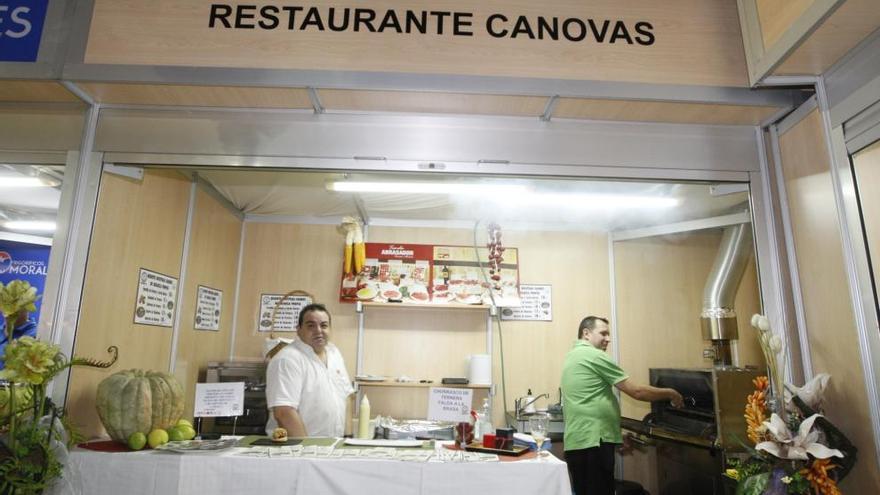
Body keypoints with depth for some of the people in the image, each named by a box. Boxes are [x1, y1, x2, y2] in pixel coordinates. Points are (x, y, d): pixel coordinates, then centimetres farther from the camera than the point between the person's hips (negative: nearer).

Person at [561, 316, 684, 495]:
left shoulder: (572, 356, 18)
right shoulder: (594, 356, -12)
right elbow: (637, 391, -10)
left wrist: (617, 433, 26)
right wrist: (670, 394, 6)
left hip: (576, 442, 10)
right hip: (593, 442, -10)